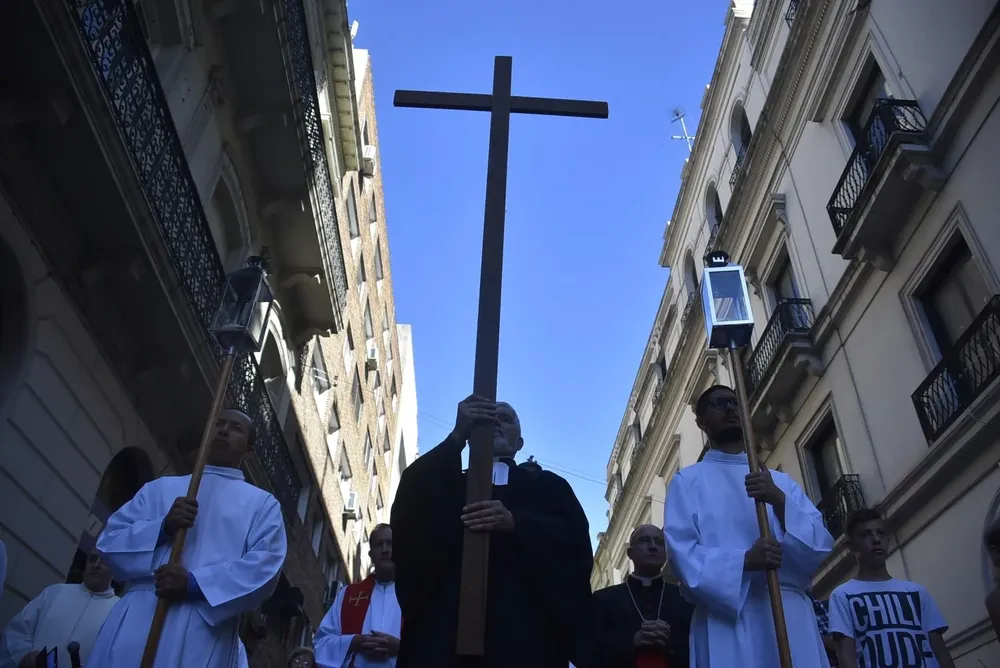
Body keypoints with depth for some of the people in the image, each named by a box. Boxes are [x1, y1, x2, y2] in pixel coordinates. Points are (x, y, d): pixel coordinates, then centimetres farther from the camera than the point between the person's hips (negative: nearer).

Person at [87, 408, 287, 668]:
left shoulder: (262, 504, 14)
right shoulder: (160, 487, 23)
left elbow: (266, 566, -1)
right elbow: (109, 541, 13)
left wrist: (195, 584, -14)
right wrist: (162, 528, -6)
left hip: (204, 627, -2)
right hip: (138, 616, 2)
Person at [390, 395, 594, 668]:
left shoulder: (548, 485, 18)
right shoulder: (442, 482, 20)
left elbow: (577, 542, 2)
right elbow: (405, 514, -2)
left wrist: (515, 522, -16)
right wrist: (457, 436, -11)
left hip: (524, 634, 0)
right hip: (446, 630, 1)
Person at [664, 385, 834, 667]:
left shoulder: (782, 481, 20)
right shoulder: (688, 481, 10)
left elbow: (821, 549, 8)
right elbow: (681, 552, -3)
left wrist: (779, 501, -9)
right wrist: (743, 561, -19)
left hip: (792, 614, 3)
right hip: (727, 616, -3)